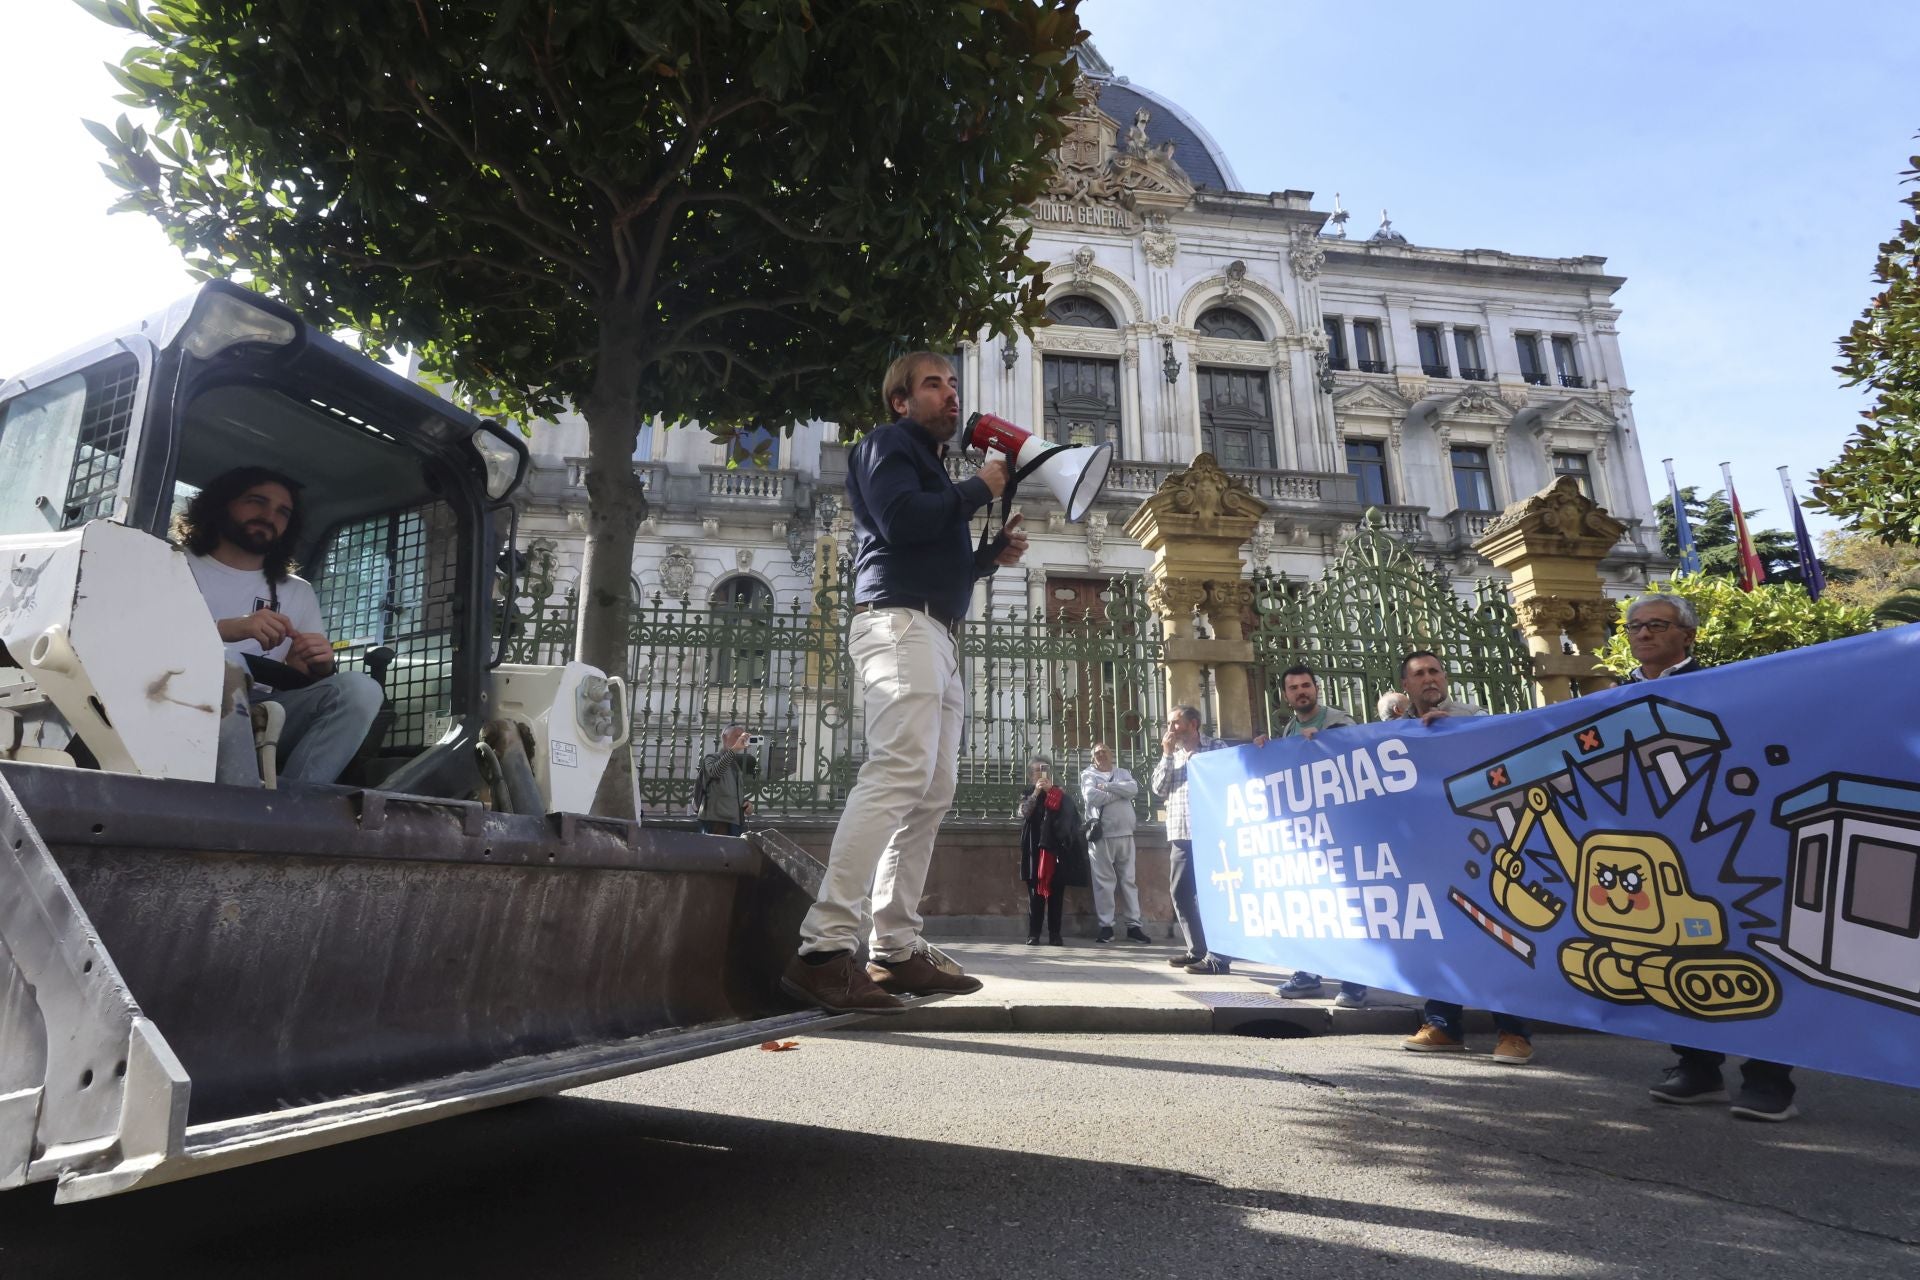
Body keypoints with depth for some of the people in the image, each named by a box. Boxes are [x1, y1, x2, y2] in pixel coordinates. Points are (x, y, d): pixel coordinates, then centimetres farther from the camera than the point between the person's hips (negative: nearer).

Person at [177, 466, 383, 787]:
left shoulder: (298, 593, 20)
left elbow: (314, 679, 14)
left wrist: (320, 666, -11)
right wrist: (229, 628, -24)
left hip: (262, 719, 3)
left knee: (358, 688, -22)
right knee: (220, 663, -34)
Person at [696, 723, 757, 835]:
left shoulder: (738, 764, 23)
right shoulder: (712, 758, 4)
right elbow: (714, 771, -21)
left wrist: (746, 802, 6)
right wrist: (733, 750, -30)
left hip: (735, 820, 7)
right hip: (715, 819, -7)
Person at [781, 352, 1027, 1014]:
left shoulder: (933, 467, 33)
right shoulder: (889, 443, 6)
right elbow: (900, 520, -15)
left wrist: (994, 553, 16)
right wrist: (977, 488, -2)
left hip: (936, 635, 10)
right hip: (900, 621, -10)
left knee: (931, 795, 3)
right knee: (899, 773, -24)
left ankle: (895, 950, 4)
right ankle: (826, 949, -28)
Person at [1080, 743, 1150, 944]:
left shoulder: (1123, 773, 15)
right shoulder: (1088, 774, 4)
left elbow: (1134, 788, -5)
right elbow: (1091, 797, -14)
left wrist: (1107, 786, -11)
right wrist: (1120, 792, -7)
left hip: (1125, 834, 3)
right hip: (1101, 835, -3)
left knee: (1128, 880, 6)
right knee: (1104, 881, -2)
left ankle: (1133, 925, 10)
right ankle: (1106, 926, 4)